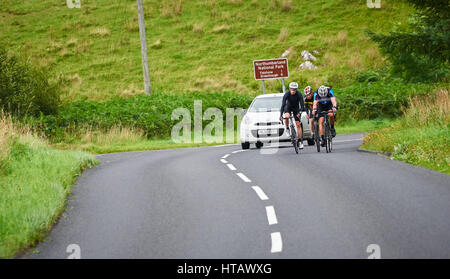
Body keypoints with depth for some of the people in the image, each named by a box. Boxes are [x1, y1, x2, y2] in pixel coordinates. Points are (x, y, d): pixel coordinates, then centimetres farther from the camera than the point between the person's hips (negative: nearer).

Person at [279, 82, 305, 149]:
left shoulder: (299, 94, -27)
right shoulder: (286, 94, -28)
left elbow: (302, 104, -29)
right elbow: (283, 105, -31)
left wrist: (300, 112, -45)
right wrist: (281, 115, -40)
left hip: (296, 108, 0)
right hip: (288, 107, 0)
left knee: (298, 124, -6)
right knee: (286, 116, -33)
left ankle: (300, 141, -2)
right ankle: (287, 129, -6)